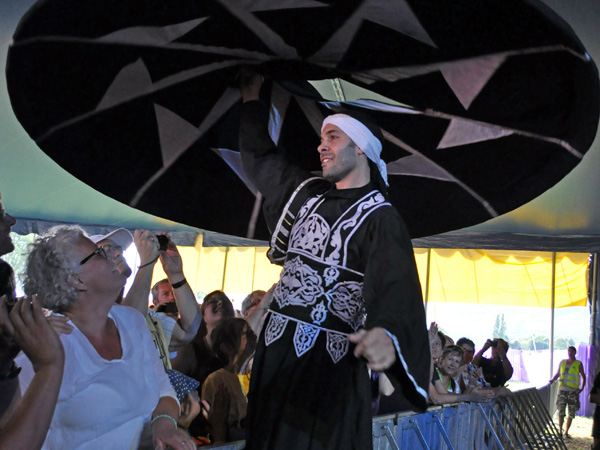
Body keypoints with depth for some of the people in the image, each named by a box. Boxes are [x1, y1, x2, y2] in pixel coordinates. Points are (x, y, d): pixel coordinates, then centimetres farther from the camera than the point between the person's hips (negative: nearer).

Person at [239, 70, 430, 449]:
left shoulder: (380, 217, -9)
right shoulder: (307, 190, 13)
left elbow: (396, 287, -24)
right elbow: (261, 159, 31)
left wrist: (388, 335, -46)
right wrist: (252, 97, 34)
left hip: (331, 362, -7)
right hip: (276, 350, 7)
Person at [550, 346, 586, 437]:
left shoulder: (578, 364, 5)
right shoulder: (562, 363, 11)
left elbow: (583, 377, 11)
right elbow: (557, 374, 18)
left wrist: (582, 388, 1)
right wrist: (552, 380, 0)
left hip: (573, 391, -1)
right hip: (562, 389, 1)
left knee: (571, 413, 0)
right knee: (561, 411, 0)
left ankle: (566, 432, 8)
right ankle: (560, 430, 10)